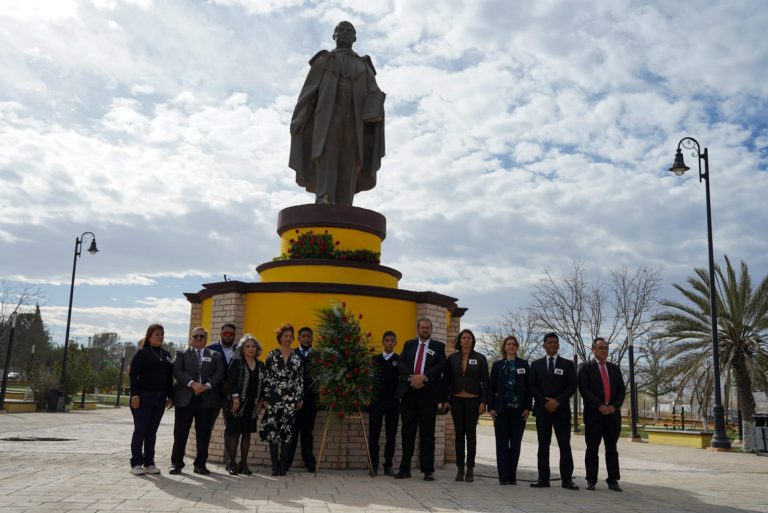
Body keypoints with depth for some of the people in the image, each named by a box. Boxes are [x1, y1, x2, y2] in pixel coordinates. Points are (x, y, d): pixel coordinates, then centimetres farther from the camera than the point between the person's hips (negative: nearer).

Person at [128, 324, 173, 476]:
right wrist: (135, 395, -16)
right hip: (144, 397, -5)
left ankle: (149, 463, 13)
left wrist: (170, 396, 10)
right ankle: (136, 463, 5)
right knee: (140, 430, -1)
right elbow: (133, 374, -8)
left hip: (160, 398, 5)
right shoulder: (142, 353, -3)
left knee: (152, 431, 8)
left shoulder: (166, 355, 15)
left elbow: (170, 377, 16)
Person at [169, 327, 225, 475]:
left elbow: (219, 373, 1)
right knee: (180, 432, 2)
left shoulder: (215, 356, 14)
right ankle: (176, 463, 11)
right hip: (185, 398, -1)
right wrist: (192, 383, -18)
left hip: (206, 398, 1)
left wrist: (207, 385, -15)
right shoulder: (182, 354, 11)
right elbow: (177, 371, -5)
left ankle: (200, 464, 12)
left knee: (204, 433, 3)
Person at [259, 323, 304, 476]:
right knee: (273, 430, -1)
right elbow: (266, 377, 0)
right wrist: (265, 398, -4)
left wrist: (299, 399, 3)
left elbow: (300, 379, 7)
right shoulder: (272, 355, 1)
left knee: (287, 432, 2)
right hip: (274, 398, -2)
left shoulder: (296, 358, 7)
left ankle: (283, 464, 9)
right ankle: (275, 464, 6)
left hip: (290, 399, 2)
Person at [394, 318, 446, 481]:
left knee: (427, 432, 1)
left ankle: (428, 470, 6)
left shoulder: (438, 346, 9)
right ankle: (405, 469, 11)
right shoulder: (409, 344, 15)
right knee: (408, 431, 5)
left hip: (428, 394, -2)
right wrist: (411, 378, -13)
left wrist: (424, 377, -17)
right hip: (408, 393, 2)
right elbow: (401, 363, 3)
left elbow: (441, 365, -5)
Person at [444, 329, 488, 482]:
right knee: (459, 433, 2)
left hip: (473, 400, -1)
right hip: (456, 400, 2)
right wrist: (445, 400, 1)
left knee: (471, 433, 1)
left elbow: (485, 381, 0)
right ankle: (460, 468, 7)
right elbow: (447, 380, 7)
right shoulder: (452, 358, 7)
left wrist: (483, 402, -7)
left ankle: (470, 469, 6)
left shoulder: (480, 358, 2)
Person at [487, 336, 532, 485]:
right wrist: (491, 407, -3)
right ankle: (503, 476, 1)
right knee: (502, 442, -1)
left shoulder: (524, 364, 7)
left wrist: (528, 407, -4)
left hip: (518, 408, 0)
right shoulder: (497, 365, 8)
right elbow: (491, 387, 5)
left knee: (516, 442, 3)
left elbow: (528, 387, 4)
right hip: (501, 408, 0)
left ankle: (512, 476, 9)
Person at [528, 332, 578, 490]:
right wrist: (545, 402, -10)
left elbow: (572, 386, 0)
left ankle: (567, 479, 2)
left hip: (561, 410, -1)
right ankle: (543, 478, 5)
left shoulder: (567, 364, 8)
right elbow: (532, 386, 3)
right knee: (543, 445, 3)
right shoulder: (536, 364, 10)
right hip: (542, 410, 1)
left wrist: (557, 401, -11)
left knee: (565, 445, -2)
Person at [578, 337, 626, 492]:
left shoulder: (615, 369, 15)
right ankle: (591, 480, 6)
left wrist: (614, 406, -6)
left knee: (612, 449, 5)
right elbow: (584, 390, -8)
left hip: (613, 413, 4)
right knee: (592, 448, 0)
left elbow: (622, 390, 10)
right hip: (593, 414, -3)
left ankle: (613, 480, 10)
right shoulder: (586, 368, 2)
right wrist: (600, 406, -15)